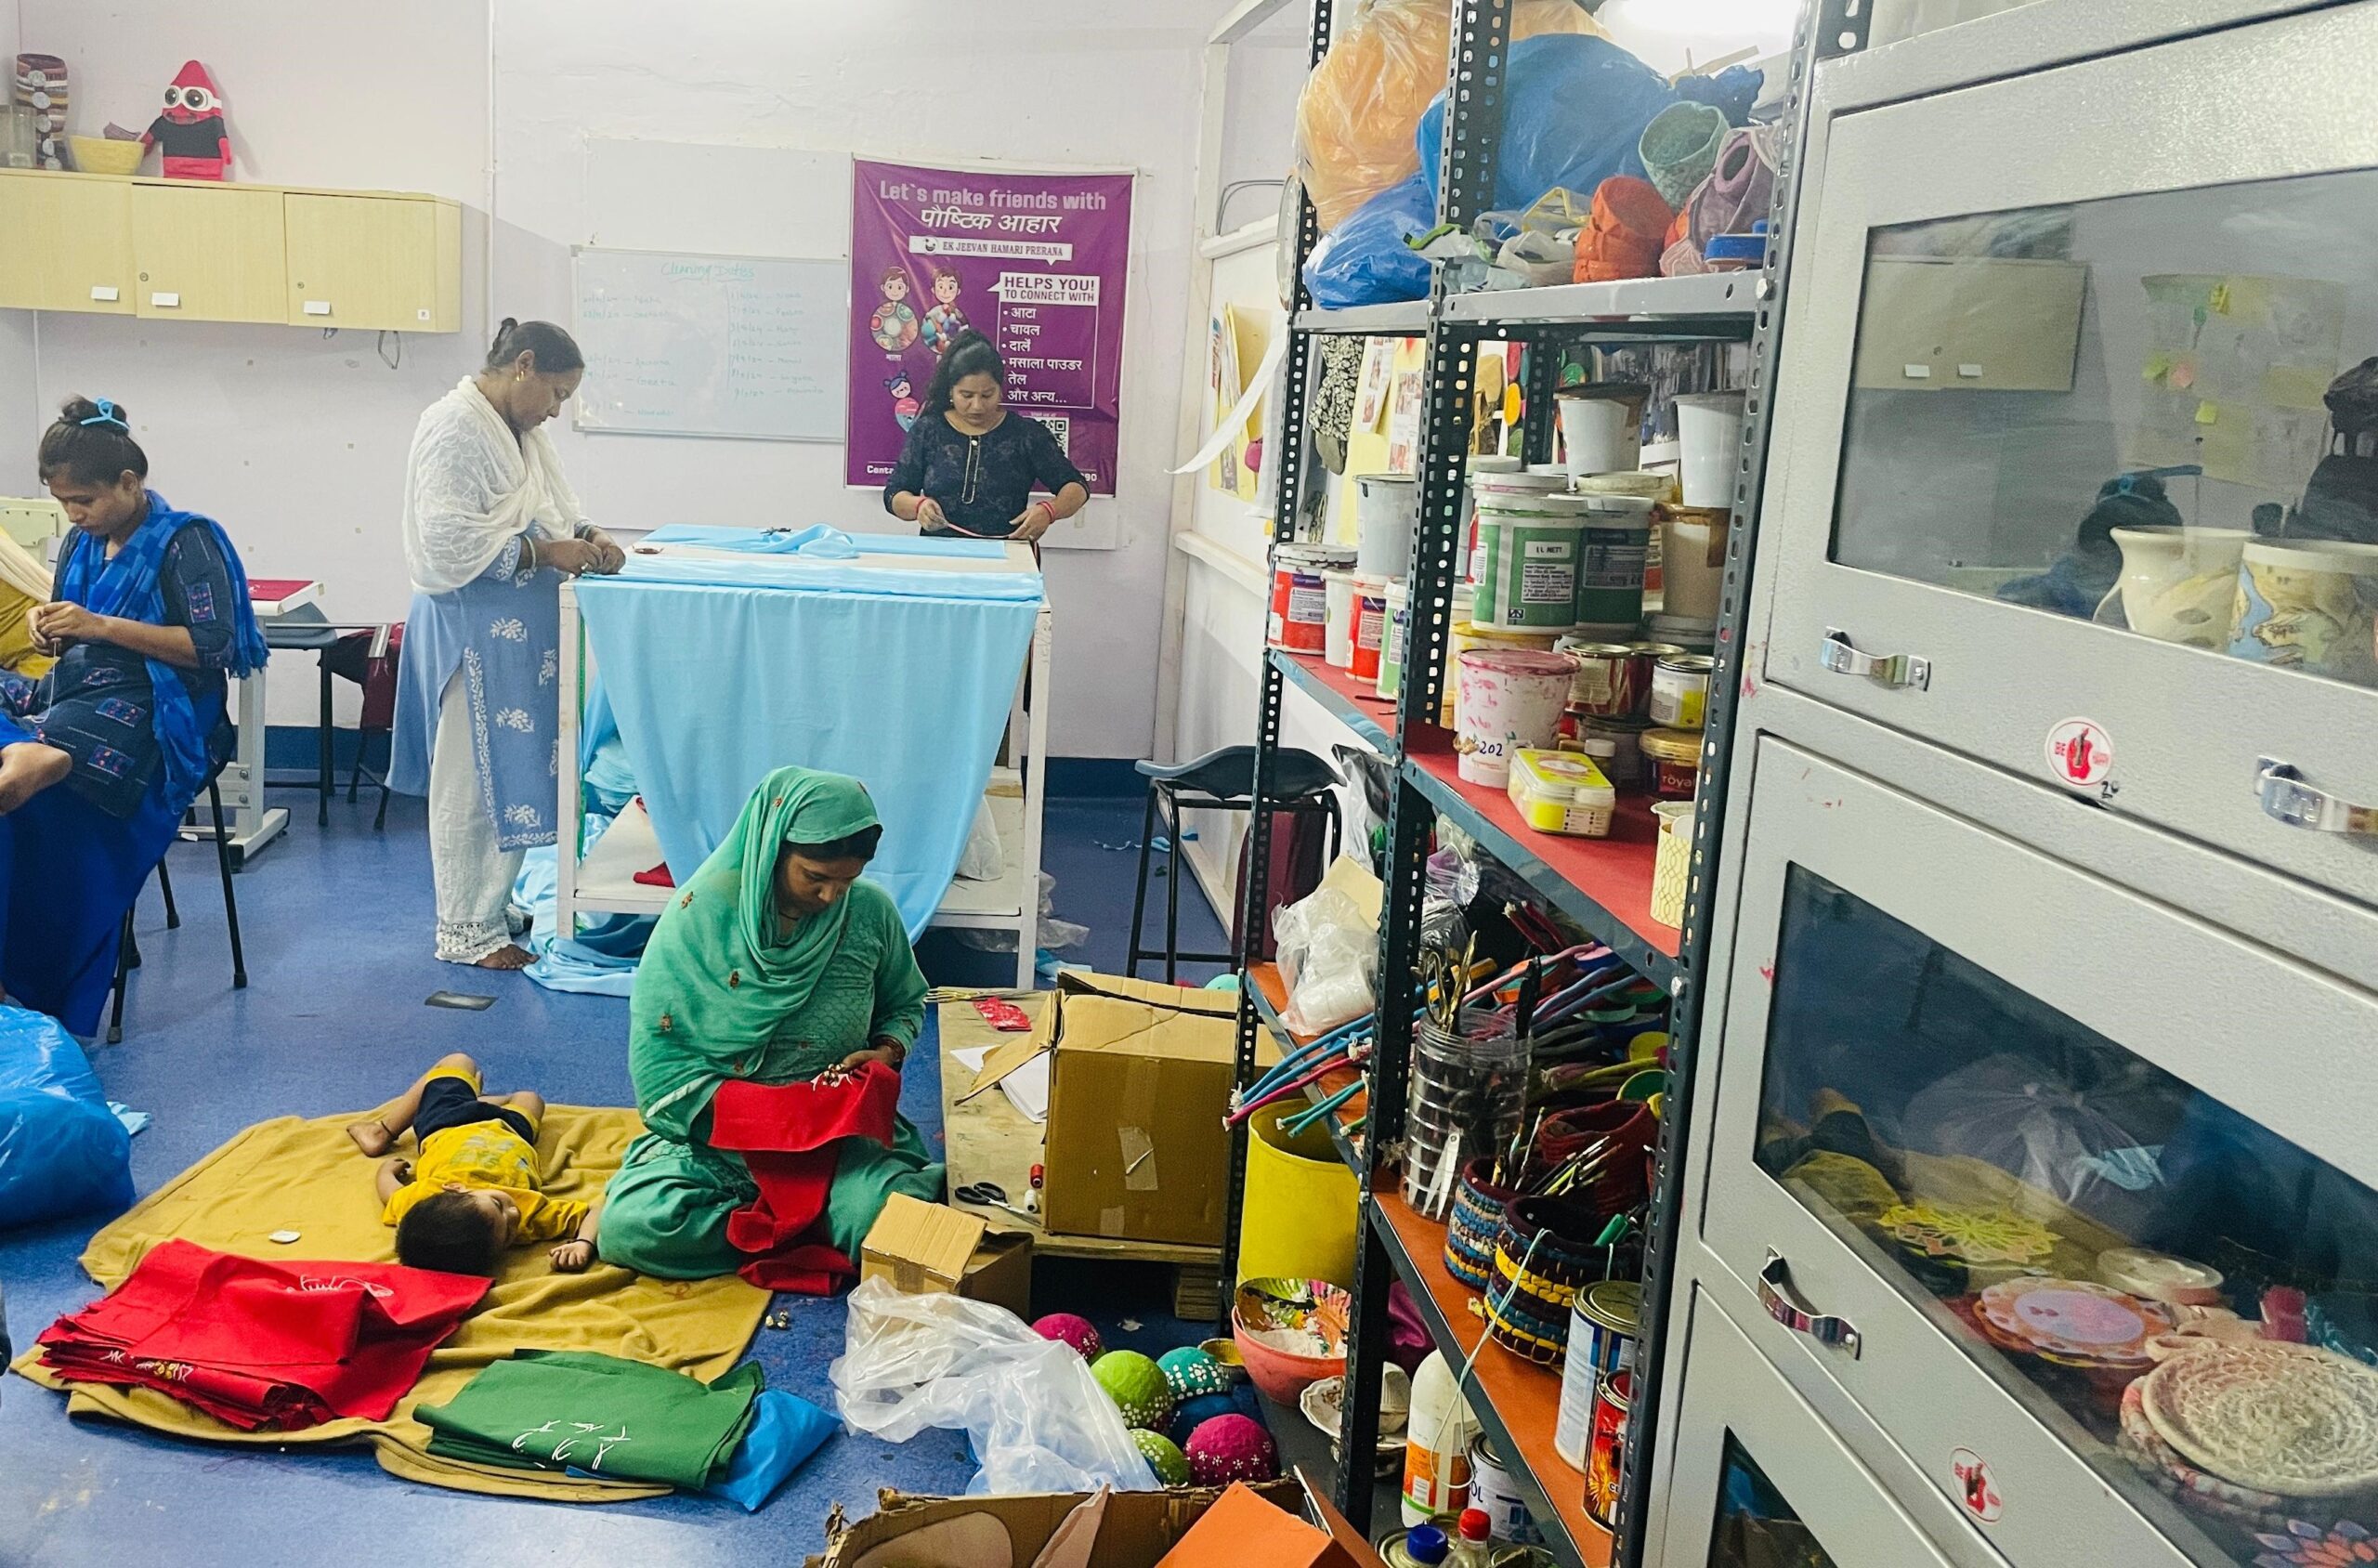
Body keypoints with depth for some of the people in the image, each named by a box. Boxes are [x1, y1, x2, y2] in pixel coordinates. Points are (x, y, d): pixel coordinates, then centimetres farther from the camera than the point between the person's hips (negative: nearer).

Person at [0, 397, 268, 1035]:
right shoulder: (83, 543, 18)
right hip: (74, 694, 8)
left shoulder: (186, 541, -3)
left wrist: (101, 626, -14)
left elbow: (213, 646, -11)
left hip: (148, 713, -8)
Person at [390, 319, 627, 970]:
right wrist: (544, 552, -21)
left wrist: (586, 536, 1)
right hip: (472, 629, -9)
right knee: (472, 780, 0)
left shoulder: (522, 431, 13)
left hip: (518, 630, 9)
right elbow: (449, 540, -22)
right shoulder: (455, 427, -15)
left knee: (514, 769, 15)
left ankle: (492, 903, 28)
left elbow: (549, 509, 21)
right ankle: (465, 930, 10)